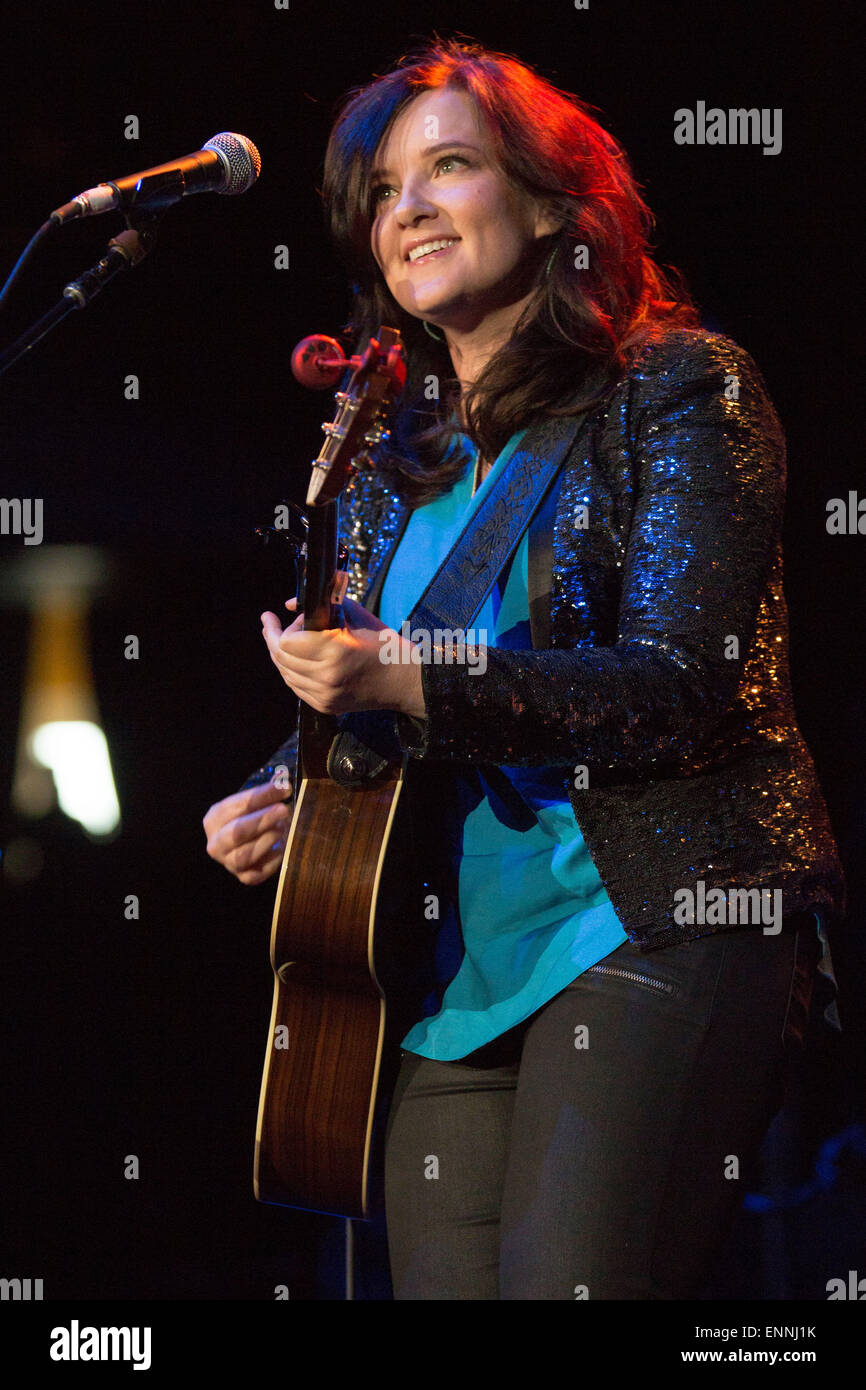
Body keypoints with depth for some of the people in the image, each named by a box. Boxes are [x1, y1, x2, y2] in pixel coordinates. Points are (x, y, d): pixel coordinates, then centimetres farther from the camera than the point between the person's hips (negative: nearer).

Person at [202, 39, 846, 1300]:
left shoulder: (680, 393, -1)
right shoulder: (395, 460, 18)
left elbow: (686, 689, -13)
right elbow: (354, 703, 28)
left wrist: (413, 684, -21)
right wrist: (281, 799, 5)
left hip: (653, 924, -6)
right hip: (458, 955, 6)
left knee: (566, 1286, -19)